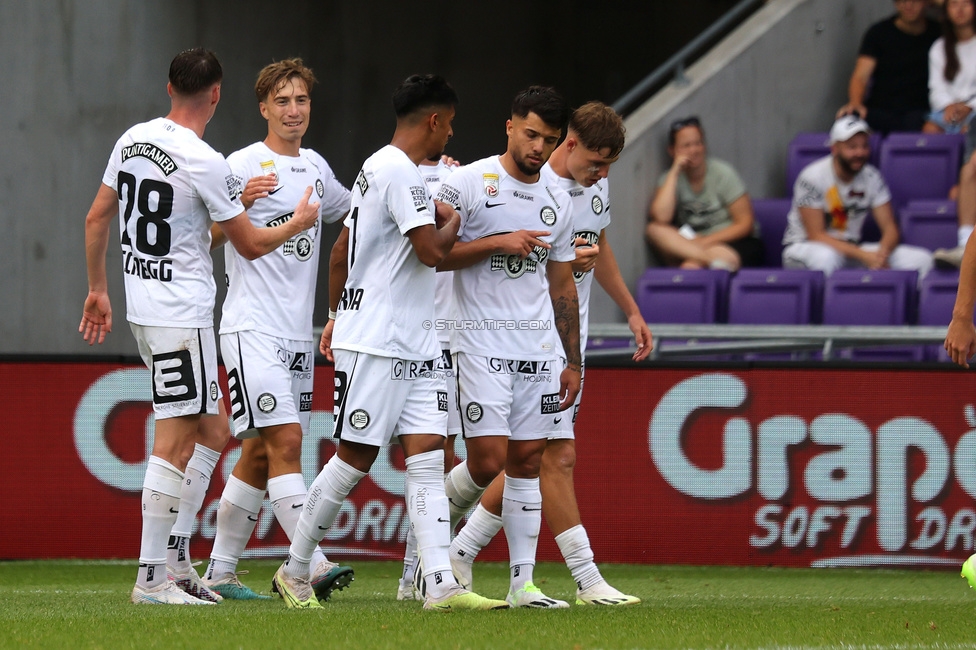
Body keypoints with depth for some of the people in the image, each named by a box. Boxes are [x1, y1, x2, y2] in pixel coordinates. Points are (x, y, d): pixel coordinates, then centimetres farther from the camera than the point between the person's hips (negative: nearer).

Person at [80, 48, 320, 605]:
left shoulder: (133, 140, 6)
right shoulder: (205, 163, -17)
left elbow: (96, 219, 14)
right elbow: (251, 245, -8)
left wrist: (98, 290, 25)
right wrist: (300, 223, 11)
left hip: (143, 305, 9)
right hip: (182, 315, -9)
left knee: (212, 432, 15)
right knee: (176, 442, -5)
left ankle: (176, 560, 14)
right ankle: (152, 577, -5)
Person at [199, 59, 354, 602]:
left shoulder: (316, 167, 15)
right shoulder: (244, 166, -6)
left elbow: (352, 210, 34)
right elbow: (207, 237, -8)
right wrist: (238, 203, -26)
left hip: (298, 333, 7)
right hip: (253, 328, -7)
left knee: (260, 455, 8)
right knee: (284, 442, -16)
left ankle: (220, 572, 15)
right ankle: (314, 565, -23)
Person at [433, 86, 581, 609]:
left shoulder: (557, 202, 13)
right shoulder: (469, 183, -5)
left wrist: (572, 361, 16)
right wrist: (499, 243, -16)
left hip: (539, 349, 5)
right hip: (482, 344, -5)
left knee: (527, 461, 3)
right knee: (488, 461, -13)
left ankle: (522, 581, 4)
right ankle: (440, 519, 16)